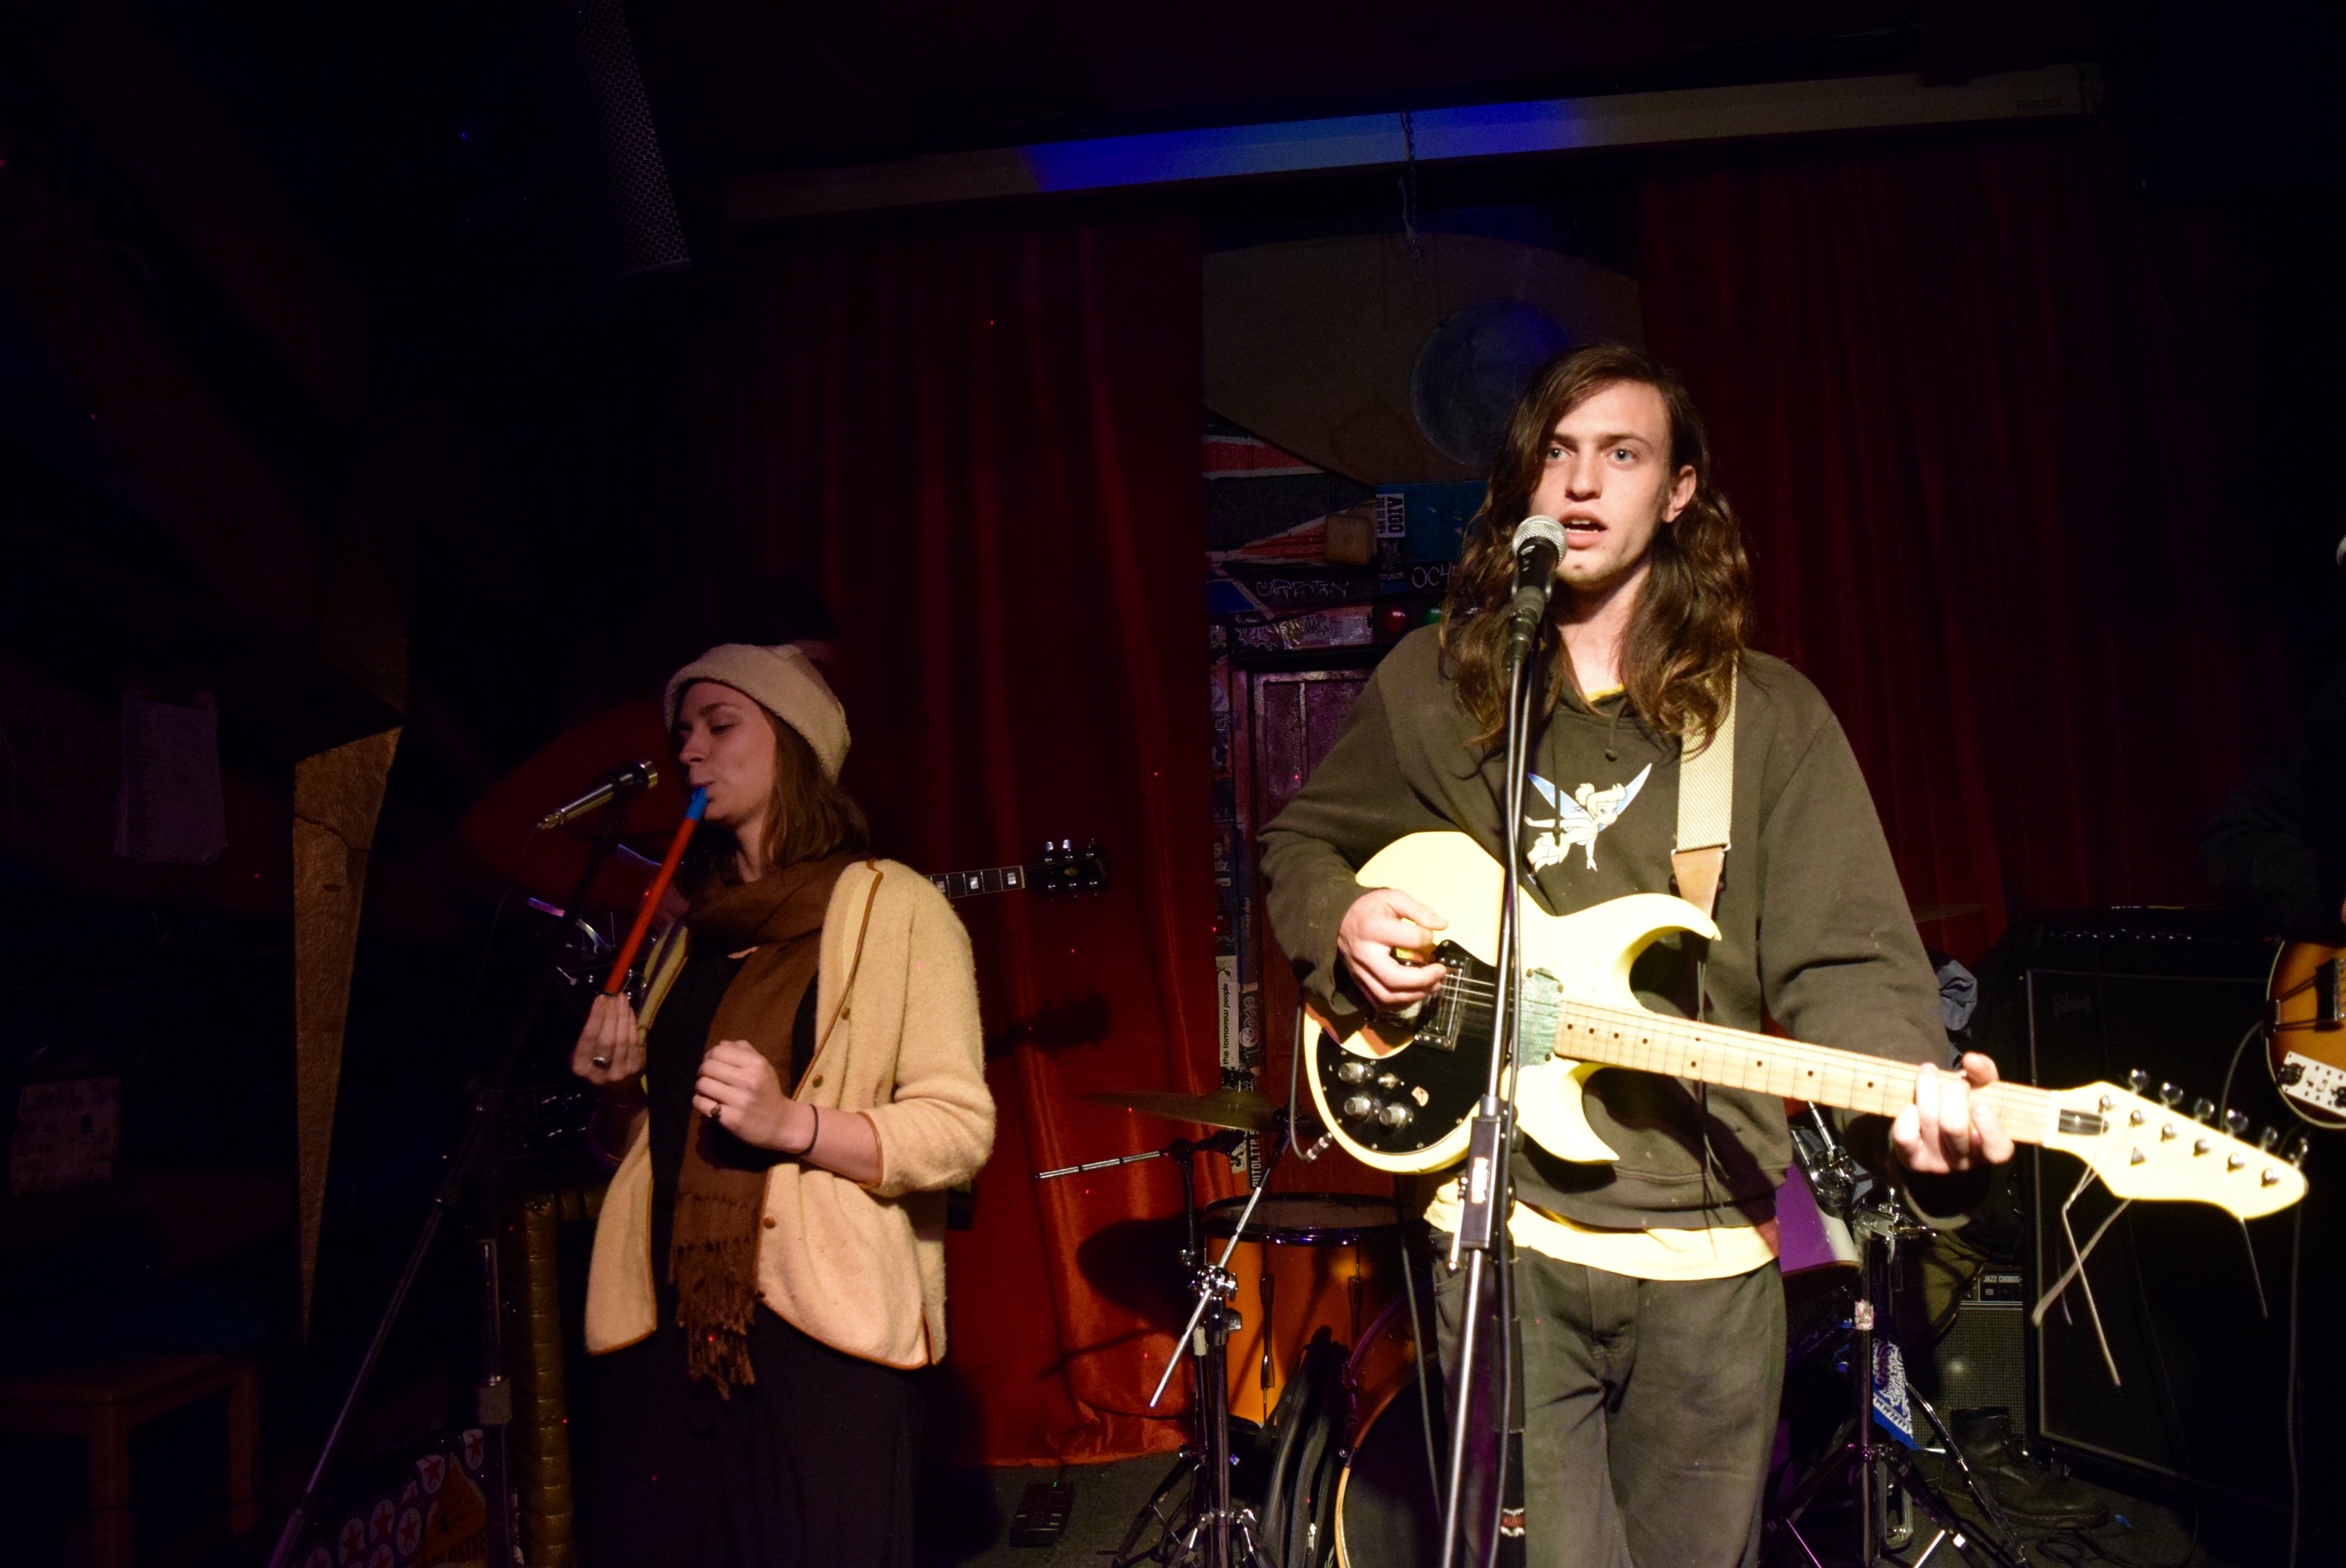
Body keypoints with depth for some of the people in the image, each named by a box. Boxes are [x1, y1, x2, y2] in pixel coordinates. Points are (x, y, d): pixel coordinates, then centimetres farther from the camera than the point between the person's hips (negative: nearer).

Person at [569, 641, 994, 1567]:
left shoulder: (892, 905, -2)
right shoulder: (690, 929, 17)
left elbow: (959, 1128, -9)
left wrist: (793, 1125, -22)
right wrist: (615, 1089, 4)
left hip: (820, 1334, -5)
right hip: (664, 1332, 6)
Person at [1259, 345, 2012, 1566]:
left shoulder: (1770, 716, 2)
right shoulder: (1435, 683, 4)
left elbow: (1843, 958, -5)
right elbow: (1301, 845, 16)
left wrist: (1914, 1088, -25)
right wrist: (1343, 921, -5)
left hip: (1710, 1245, 1)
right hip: (1508, 1231, -1)